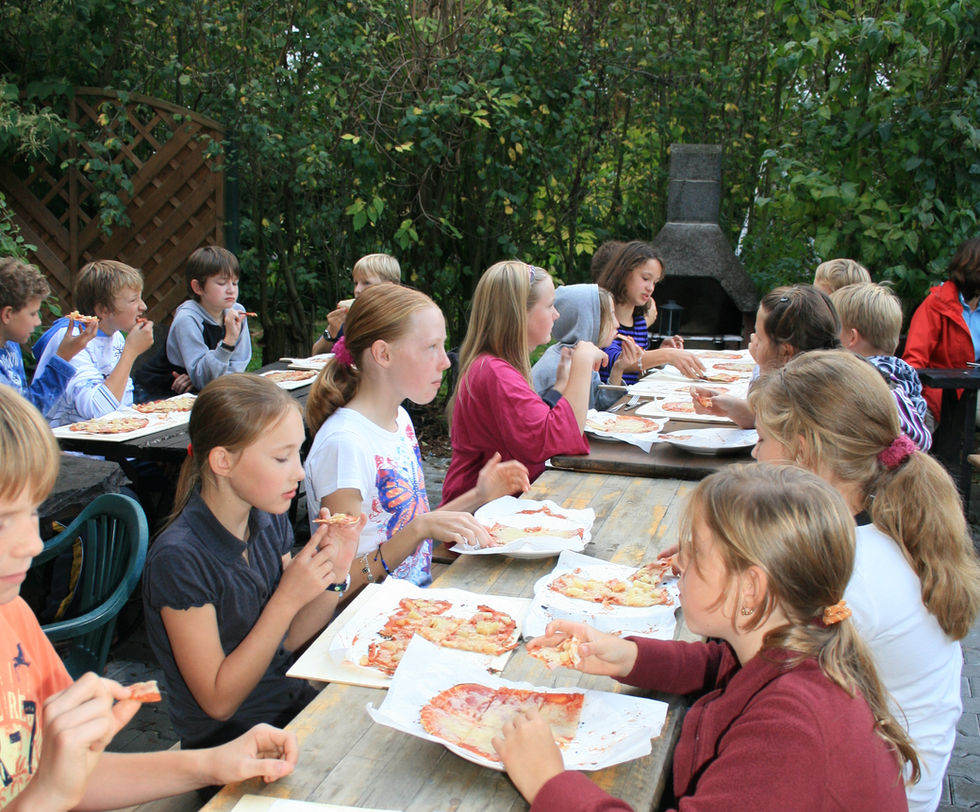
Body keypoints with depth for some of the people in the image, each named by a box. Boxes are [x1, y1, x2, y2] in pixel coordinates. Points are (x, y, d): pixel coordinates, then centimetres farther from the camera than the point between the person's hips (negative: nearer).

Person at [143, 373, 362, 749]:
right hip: (230, 746, -6)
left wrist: (335, 573, -9)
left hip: (296, 706, 7)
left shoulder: (270, 520, -2)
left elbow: (289, 639, 7)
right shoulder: (179, 559, -23)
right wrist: (287, 600, -24)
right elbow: (219, 701, -18)